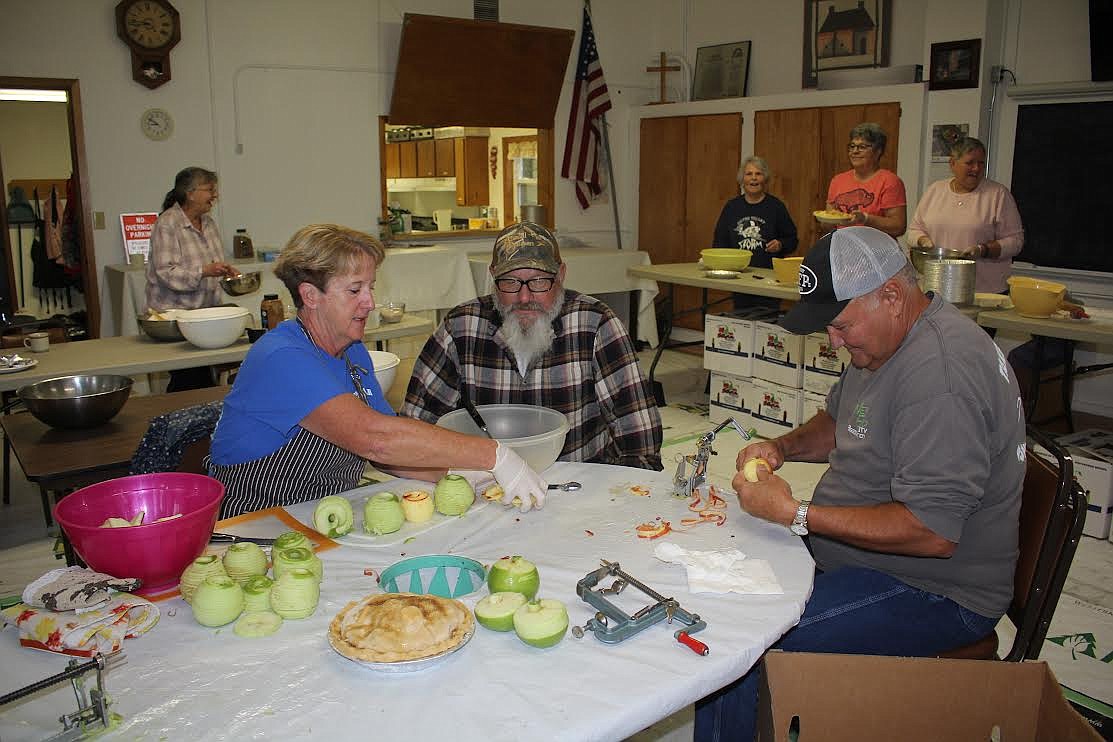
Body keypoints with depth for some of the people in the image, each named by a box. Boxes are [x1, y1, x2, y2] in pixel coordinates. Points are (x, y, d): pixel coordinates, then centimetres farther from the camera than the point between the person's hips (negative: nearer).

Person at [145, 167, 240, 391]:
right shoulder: (167, 225, -10)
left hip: (205, 310, 7)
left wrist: (224, 270, 5)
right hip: (175, 312, -7)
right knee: (189, 380, -11)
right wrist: (204, 271, -27)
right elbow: (166, 273, -18)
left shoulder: (208, 223, 14)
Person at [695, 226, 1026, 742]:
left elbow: (933, 532, -30)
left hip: (932, 592, -10)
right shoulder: (888, 338, 6)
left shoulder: (940, 374, -27)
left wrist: (796, 515, -26)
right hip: (862, 553, 10)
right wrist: (781, 446, 2)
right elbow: (838, 422, 23)